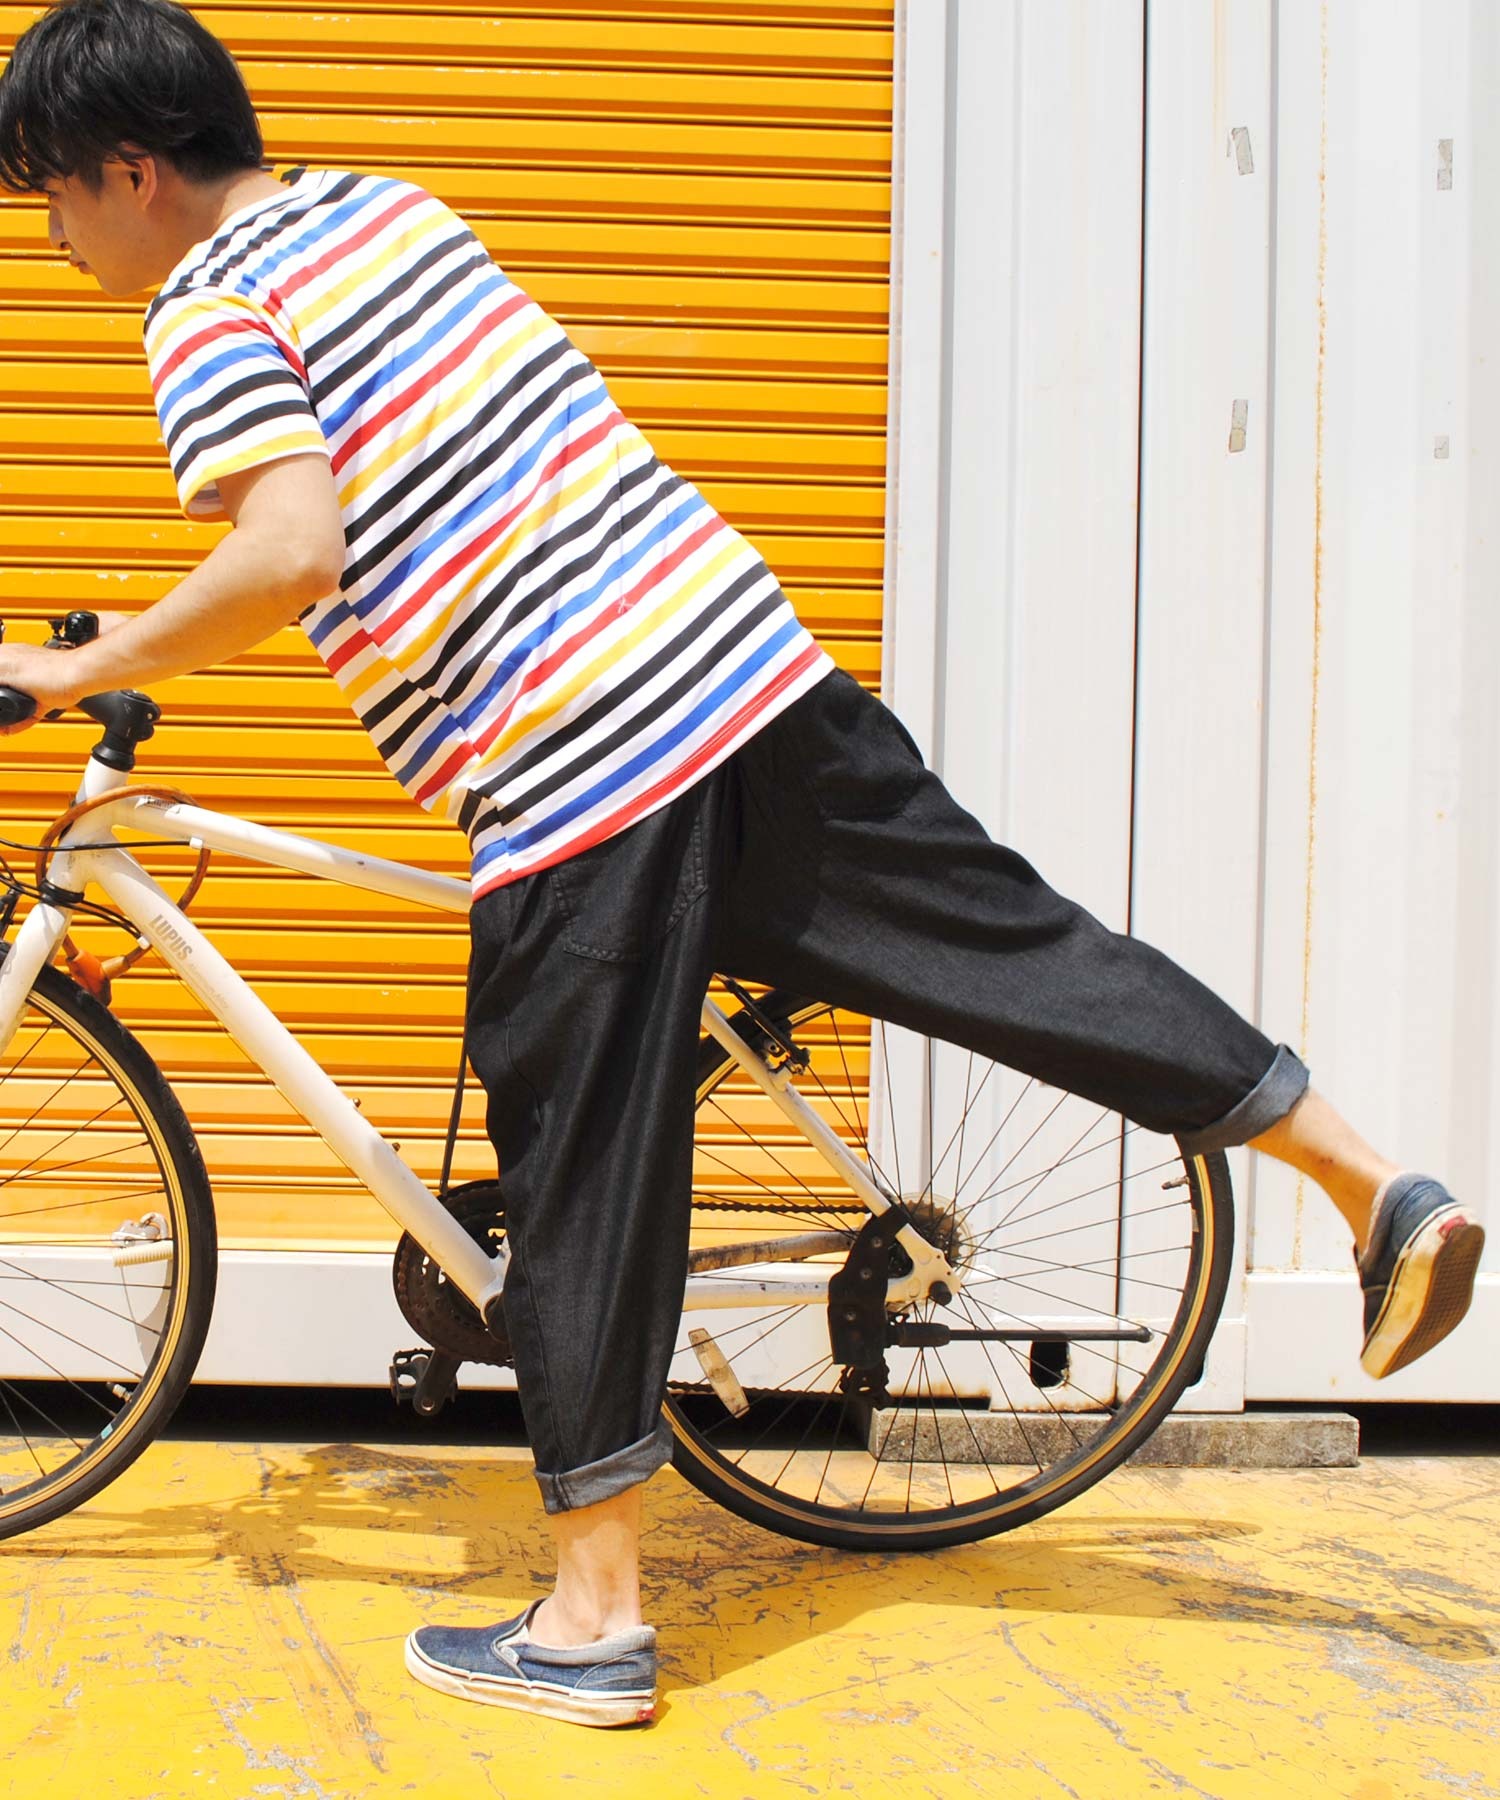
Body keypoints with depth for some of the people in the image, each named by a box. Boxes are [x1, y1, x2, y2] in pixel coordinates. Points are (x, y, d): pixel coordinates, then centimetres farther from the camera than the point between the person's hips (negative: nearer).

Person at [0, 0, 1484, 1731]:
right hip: (747, 660, 7)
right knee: (1012, 939, 15)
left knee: (584, 1199, 5)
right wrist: (179, 625, 34)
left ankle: (593, 1621, 19)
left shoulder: (206, 313, -5)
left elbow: (294, 555, -22)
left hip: (570, 781, -6)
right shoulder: (386, 204, 18)